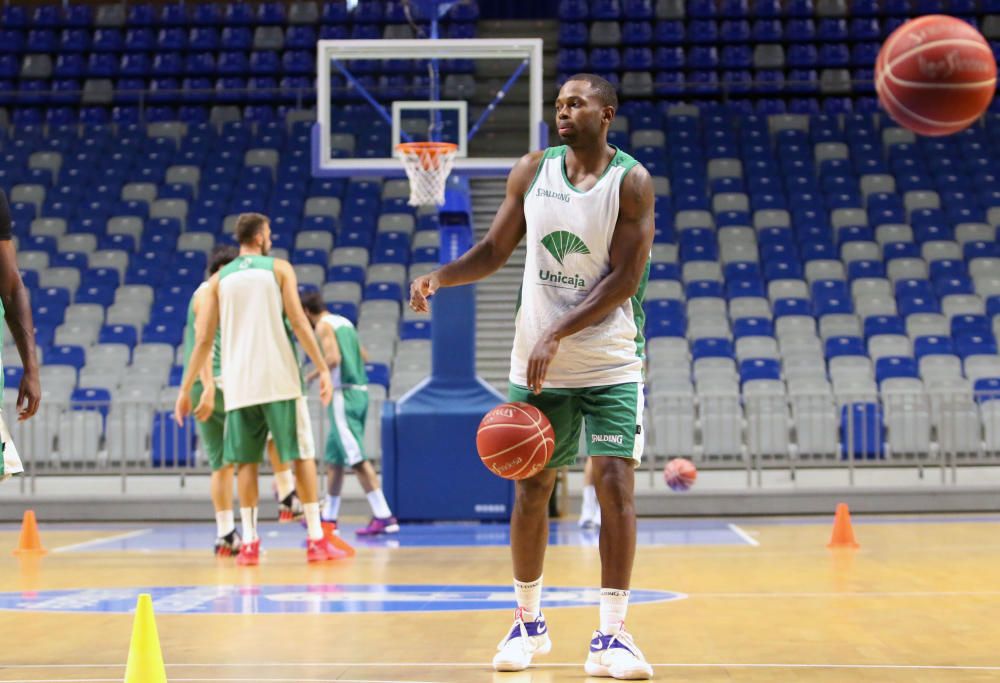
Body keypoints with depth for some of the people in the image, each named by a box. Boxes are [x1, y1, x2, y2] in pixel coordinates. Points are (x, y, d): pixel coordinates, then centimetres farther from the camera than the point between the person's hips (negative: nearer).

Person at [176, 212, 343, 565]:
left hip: (239, 384, 2)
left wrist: (186, 389, 11)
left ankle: (249, 543, 4)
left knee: (245, 460, 9)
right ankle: (316, 540, 0)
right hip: (279, 378, -2)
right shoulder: (279, 268, 4)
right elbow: (297, 321, -6)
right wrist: (323, 369, -4)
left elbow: (203, 340, 6)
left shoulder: (219, 279, 11)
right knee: (301, 455, 3)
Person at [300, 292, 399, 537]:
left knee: (357, 458, -12)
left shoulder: (323, 325, -7)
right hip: (360, 391, 9)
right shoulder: (345, 322, 18)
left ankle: (384, 516, -18)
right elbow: (363, 356, 24)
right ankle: (329, 518, 22)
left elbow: (333, 358, -20)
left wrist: (312, 375, -7)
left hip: (344, 393, -9)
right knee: (333, 457, 16)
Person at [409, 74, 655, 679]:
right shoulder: (533, 170, 3)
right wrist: (440, 277, -10)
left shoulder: (631, 181, -9)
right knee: (531, 488, 7)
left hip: (610, 364, -3)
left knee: (615, 483, -11)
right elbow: (494, 252, 9)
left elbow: (625, 277, -15)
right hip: (538, 362, 3)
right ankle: (529, 624, 24)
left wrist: (557, 334, -22)